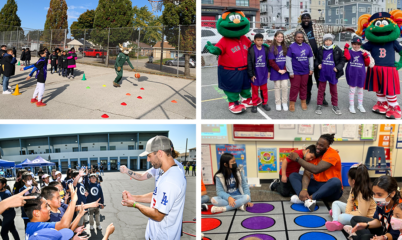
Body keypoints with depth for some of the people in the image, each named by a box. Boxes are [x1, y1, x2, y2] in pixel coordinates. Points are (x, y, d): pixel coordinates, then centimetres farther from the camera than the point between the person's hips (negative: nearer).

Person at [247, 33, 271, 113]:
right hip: (255, 73, -3)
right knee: (255, 89, 7)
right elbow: (249, 63, -10)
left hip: (263, 73, 3)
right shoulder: (251, 50, -10)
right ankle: (255, 104, 18)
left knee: (264, 88, 13)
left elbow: (268, 61, 8)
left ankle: (265, 103, 26)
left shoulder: (266, 49, 2)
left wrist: (268, 71, 5)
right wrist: (251, 74, -11)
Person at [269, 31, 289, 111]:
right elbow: (271, 61, -6)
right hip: (276, 71, -2)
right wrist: (278, 70, -10)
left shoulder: (285, 47, 7)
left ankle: (284, 103, 10)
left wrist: (285, 69, -9)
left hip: (284, 71, 2)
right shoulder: (272, 48, -2)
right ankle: (278, 103, 13)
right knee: (277, 87, 5)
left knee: (284, 86, 0)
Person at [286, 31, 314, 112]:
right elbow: (288, 59, -9)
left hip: (305, 71, 3)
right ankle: (292, 104, 9)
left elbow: (311, 58, 12)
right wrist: (290, 72, -10)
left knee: (304, 86, 13)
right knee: (294, 87, 0)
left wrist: (311, 69, 9)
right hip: (295, 71, -3)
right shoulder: (291, 47, -7)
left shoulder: (307, 46, 3)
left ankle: (303, 102, 25)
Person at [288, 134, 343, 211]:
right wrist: (304, 189, -30)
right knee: (293, 175, -9)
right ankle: (307, 200, -36)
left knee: (336, 181, -38)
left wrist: (298, 158, -18)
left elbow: (316, 170, -26)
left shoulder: (332, 154, -15)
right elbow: (307, 174, -10)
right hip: (317, 186, 6)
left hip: (330, 189, -5)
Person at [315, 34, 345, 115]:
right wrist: (318, 64, -5)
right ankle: (319, 105, 15)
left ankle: (335, 105, 22)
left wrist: (338, 68, -12)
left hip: (333, 74, -1)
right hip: (322, 73, 1)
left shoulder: (337, 49, -6)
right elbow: (317, 59, 13)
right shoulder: (320, 49, -2)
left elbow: (342, 60, 1)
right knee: (321, 89, 7)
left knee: (334, 90, 11)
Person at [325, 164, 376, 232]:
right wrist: (347, 212, -15)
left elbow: (362, 214, -29)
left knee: (342, 217, -34)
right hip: (355, 210, 10)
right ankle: (335, 222, -15)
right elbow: (350, 201, 1)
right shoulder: (354, 188, -3)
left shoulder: (363, 194, -30)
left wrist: (348, 213, -18)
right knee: (336, 203, 7)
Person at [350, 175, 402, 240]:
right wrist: (366, 225, -14)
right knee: (355, 219, 12)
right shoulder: (382, 203, -13)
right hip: (383, 229, 8)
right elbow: (378, 220, 4)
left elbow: (394, 235, -26)